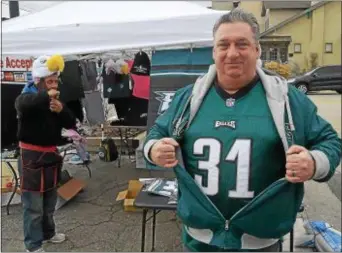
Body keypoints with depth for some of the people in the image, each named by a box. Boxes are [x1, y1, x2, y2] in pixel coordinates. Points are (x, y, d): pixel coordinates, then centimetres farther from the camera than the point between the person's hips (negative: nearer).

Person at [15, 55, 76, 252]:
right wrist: (46, 95, -39)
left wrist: (61, 110, -16)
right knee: (33, 204, -2)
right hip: (31, 156, -7)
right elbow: (23, 105, -37)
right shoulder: (27, 97, -11)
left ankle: (48, 232, 39)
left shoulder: (55, 101, 8)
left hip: (51, 154, 7)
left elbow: (71, 124, 1)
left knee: (50, 201, 20)